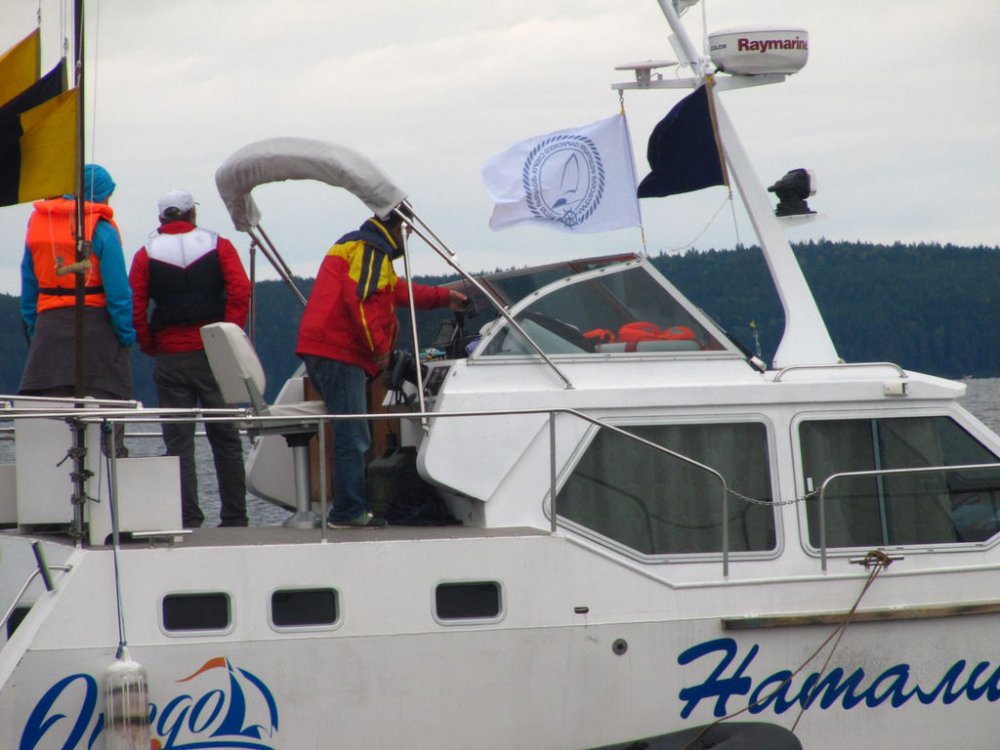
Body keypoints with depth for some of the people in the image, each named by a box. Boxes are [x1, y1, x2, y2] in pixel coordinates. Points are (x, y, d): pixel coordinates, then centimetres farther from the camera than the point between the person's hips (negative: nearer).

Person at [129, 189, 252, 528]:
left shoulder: (146, 255, 2)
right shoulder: (218, 246, 3)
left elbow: (134, 309, -7)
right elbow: (240, 293, -9)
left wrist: (150, 347, 4)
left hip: (169, 358, -1)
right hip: (213, 357, 1)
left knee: (179, 441, 1)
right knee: (225, 439, 8)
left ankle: (188, 519, -5)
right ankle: (234, 517, 7)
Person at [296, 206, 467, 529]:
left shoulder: (358, 247, 28)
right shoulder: (370, 251, -7)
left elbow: (399, 290, 40)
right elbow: (360, 298, -21)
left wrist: (443, 297, 48)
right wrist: (379, 347, -16)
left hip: (324, 352, 11)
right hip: (338, 354, -11)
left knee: (353, 435, 13)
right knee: (352, 435, -12)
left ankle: (352, 510, 14)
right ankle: (348, 512, -15)